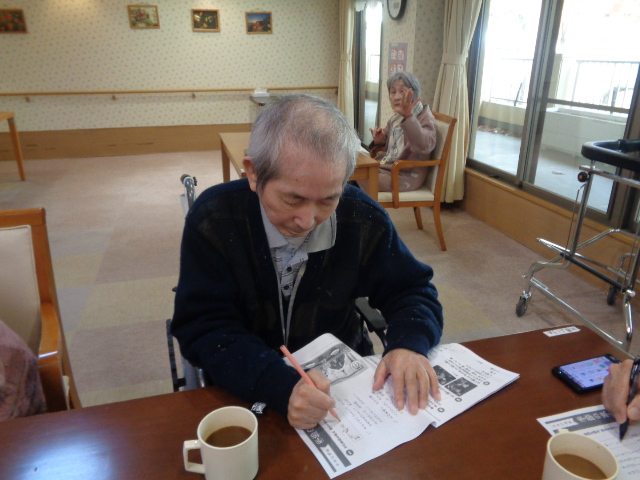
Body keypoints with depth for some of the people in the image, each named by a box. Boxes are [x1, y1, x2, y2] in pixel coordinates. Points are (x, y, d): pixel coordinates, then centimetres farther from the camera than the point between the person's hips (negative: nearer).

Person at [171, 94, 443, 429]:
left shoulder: (362, 217, -12)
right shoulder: (213, 219, -18)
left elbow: (411, 291, 0)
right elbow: (205, 330, -18)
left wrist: (410, 343, -23)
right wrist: (282, 387, -35)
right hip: (246, 389, -1)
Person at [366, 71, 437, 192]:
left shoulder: (425, 118, -14)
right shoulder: (395, 117, 8)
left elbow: (425, 146, -36)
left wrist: (408, 116, -49)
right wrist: (380, 139, 2)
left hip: (407, 176, -8)